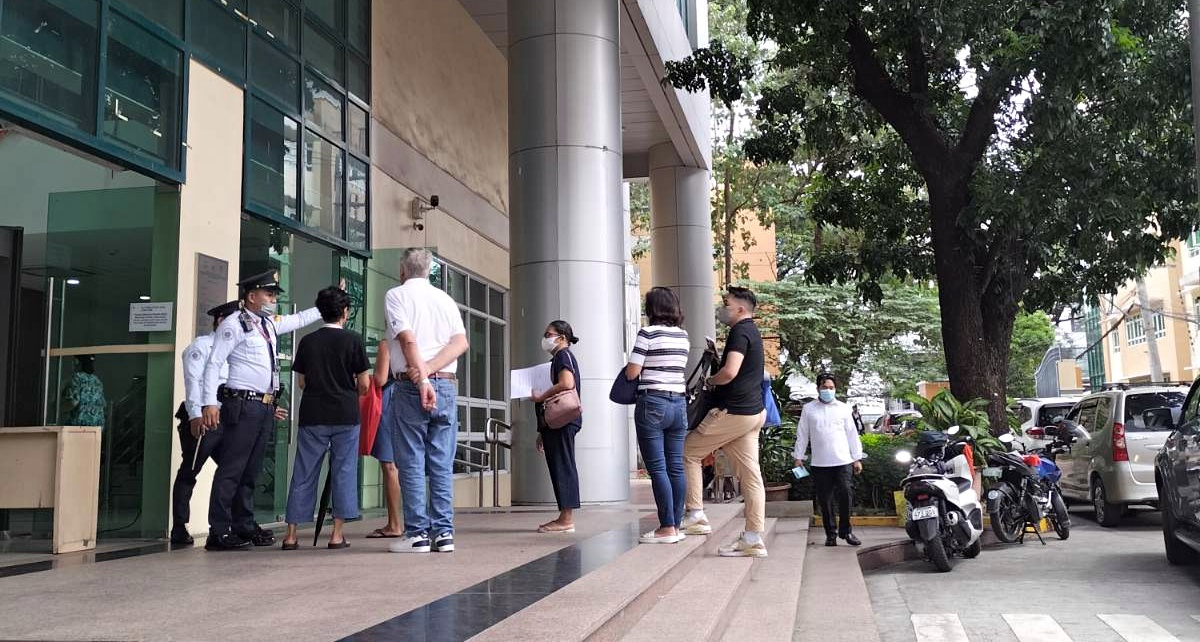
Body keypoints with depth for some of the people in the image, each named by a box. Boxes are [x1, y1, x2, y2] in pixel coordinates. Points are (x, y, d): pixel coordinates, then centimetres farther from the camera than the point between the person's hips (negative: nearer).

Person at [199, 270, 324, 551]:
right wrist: (210, 403, -18)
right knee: (231, 469, -8)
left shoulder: (269, 324, 18)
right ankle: (219, 532, -5)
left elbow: (299, 319, 33)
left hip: (266, 407, 8)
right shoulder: (233, 324, -5)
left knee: (251, 470, 12)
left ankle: (245, 525, 19)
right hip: (242, 405, -8)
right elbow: (214, 364, -10)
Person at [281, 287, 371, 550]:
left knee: (304, 473, 6)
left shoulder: (307, 341, 5)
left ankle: (291, 534, 8)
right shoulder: (352, 340, -4)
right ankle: (337, 534, 3)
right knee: (343, 473, 4)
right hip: (346, 415, -2)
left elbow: (301, 382, 9)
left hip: (312, 415, 3)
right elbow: (364, 384, -3)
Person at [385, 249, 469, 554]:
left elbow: (408, 339, -12)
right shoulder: (445, 299, 15)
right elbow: (461, 342, 1)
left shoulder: (396, 294, 2)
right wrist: (430, 369, -7)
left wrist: (422, 379, -17)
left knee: (412, 462, 0)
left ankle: (417, 533, -1)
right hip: (447, 384, 4)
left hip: (411, 385, -4)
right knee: (442, 463, 6)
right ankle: (443, 532, 6)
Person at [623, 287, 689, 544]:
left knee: (657, 468, -3)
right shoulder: (683, 336, 10)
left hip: (652, 404, -6)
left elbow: (632, 373, -8)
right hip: (679, 404, 6)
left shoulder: (648, 333, -9)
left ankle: (667, 528, -3)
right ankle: (676, 525, 14)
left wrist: (627, 368, 12)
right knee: (676, 467, 8)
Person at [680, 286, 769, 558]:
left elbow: (729, 372, -28)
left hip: (733, 412, -9)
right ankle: (754, 539, 5)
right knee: (750, 474, 5)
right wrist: (715, 355, 17)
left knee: (687, 452, 5)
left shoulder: (740, 332, -13)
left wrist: (709, 381, -8)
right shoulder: (752, 331, 19)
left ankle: (696, 515, 6)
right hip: (753, 412, 9)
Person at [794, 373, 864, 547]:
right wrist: (798, 457, 5)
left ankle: (845, 531, 8)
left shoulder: (843, 408, 9)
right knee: (825, 500, 3)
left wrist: (857, 458, 8)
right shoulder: (808, 409, 7)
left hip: (843, 461, 0)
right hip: (819, 464, 0)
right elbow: (802, 435, 9)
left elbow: (852, 434, 10)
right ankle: (831, 533, 13)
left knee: (845, 496, -6)